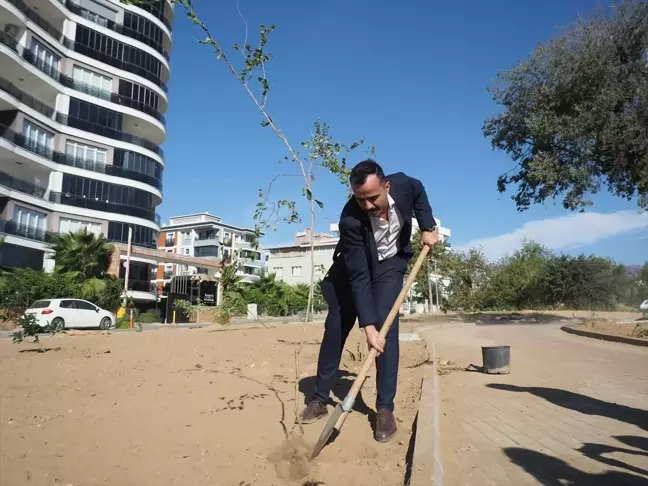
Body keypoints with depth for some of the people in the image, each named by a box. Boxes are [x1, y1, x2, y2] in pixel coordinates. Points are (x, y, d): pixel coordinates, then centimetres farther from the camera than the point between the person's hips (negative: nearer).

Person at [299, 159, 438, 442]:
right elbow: (359, 276, -35)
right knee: (336, 326, 1)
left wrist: (428, 226, -8)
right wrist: (368, 325, -39)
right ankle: (320, 399, 16)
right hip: (353, 266, -1)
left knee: (387, 326, -14)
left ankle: (385, 408, -5)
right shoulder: (350, 219, -36)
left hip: (390, 262, 2)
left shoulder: (402, 184, -27)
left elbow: (419, 191, 2)